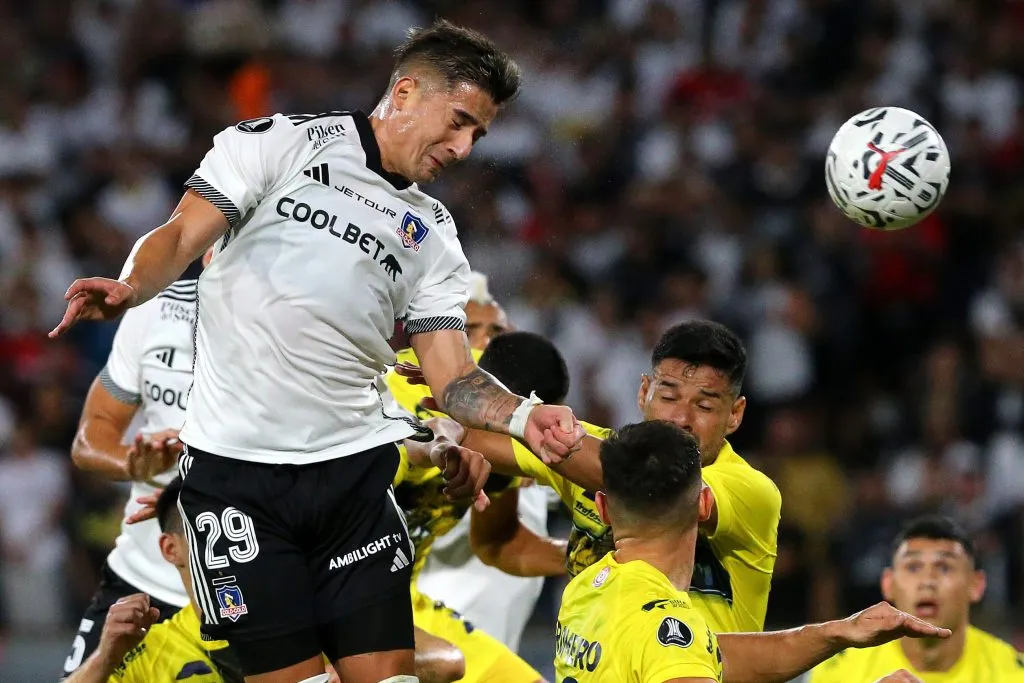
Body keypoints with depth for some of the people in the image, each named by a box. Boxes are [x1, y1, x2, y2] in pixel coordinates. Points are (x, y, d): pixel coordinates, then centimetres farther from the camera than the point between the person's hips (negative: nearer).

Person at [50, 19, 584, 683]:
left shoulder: (432, 234, 13)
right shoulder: (279, 144, 1)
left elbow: (451, 376, 7)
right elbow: (182, 237, -6)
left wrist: (521, 416, -13)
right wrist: (128, 287, -28)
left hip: (357, 467, 4)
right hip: (237, 468, -4)